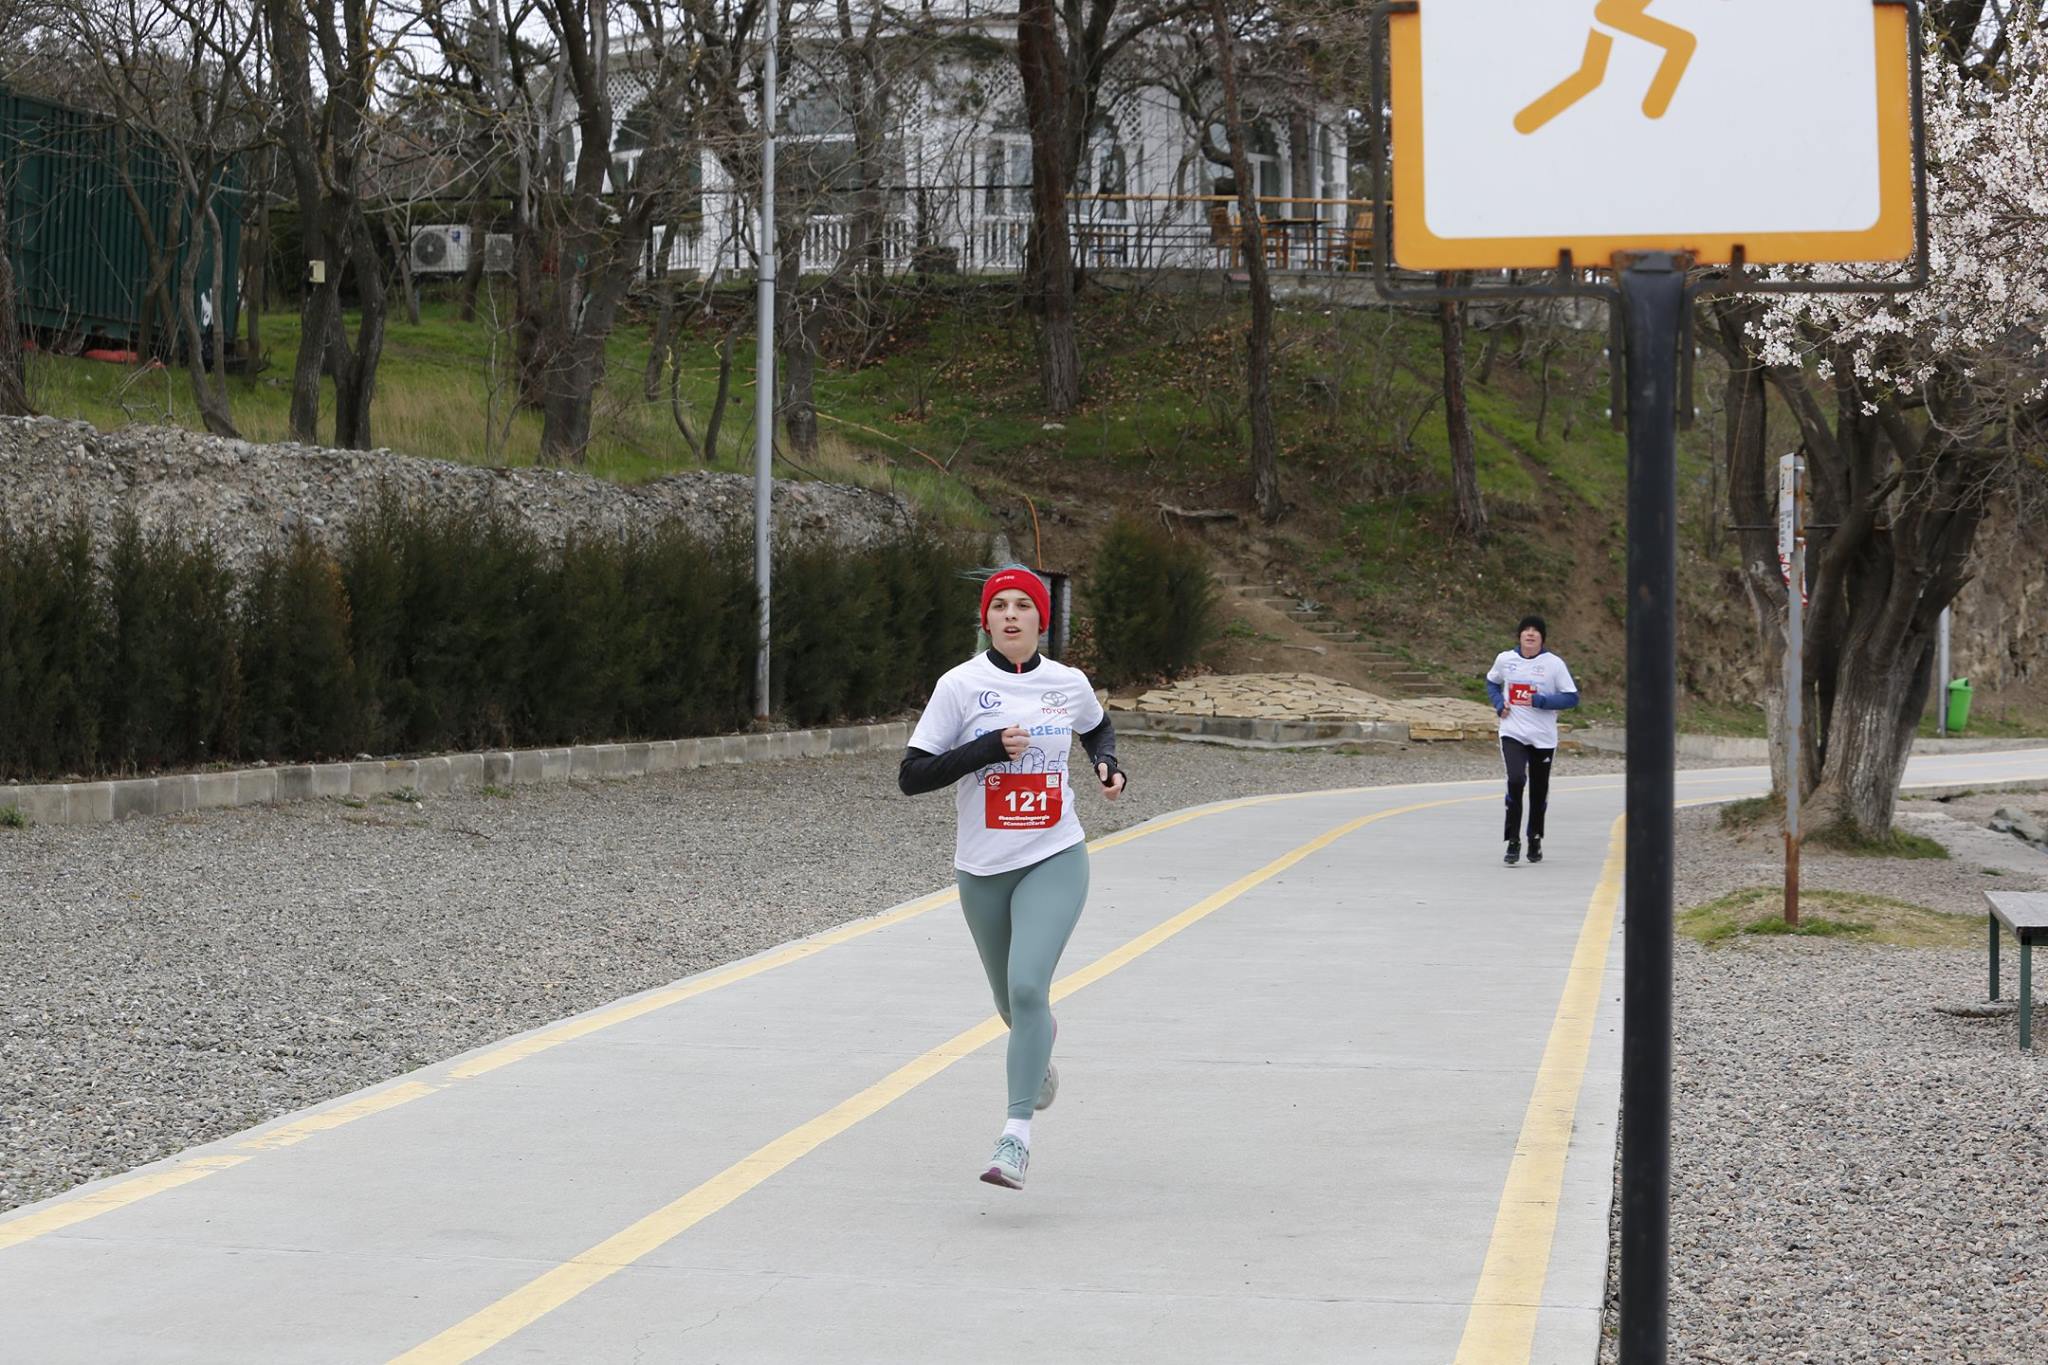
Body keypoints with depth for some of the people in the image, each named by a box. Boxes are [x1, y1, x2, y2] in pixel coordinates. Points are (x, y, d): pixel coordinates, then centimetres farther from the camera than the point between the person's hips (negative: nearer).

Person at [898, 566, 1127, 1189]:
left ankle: (1017, 1133, -18)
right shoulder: (961, 685, -7)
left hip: (1055, 860, -1)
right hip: (983, 868, 1)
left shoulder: (1069, 684, 1)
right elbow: (911, 776, -11)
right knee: (1012, 1002, 17)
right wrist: (990, 747, -20)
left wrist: (1108, 764, 4)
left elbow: (1099, 729, 25)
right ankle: (1039, 1051, 54)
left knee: (1027, 987, -20)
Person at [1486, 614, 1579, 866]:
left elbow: (1572, 697, -4)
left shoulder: (1554, 664, -5)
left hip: (1543, 738, 0)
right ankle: (1513, 843, -13)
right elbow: (1491, 682, 21)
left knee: (1539, 790, 11)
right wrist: (1499, 704, 2)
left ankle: (1535, 840, 31)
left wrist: (1540, 701, -16)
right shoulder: (1505, 659, 2)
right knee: (1515, 781, -20)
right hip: (1512, 734, 0)